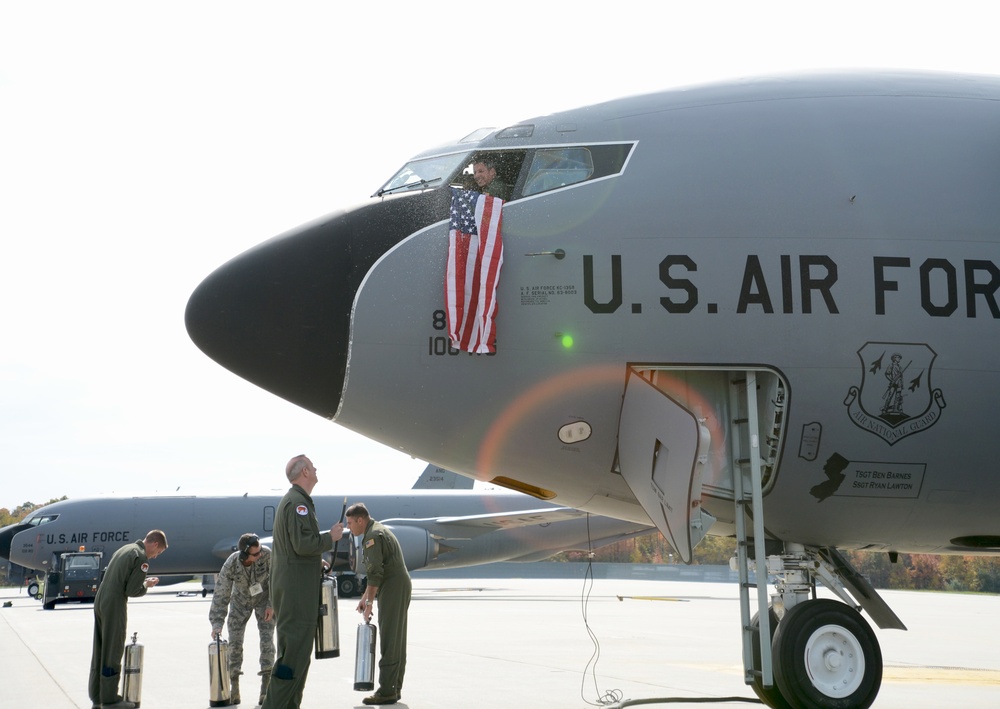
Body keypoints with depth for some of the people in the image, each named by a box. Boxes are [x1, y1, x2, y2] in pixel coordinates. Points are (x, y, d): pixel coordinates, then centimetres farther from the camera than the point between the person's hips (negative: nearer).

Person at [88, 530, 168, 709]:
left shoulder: (125, 549, 16)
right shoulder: (141, 557, -11)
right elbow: (132, 591, -14)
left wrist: (142, 581, 16)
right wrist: (147, 585, 4)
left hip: (100, 600, 9)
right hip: (115, 606, -9)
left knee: (99, 650, 14)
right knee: (112, 653, -1)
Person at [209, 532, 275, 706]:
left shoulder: (267, 555, -32)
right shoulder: (230, 566, -31)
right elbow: (221, 595, -24)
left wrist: (271, 605, -17)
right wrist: (217, 623, -29)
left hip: (264, 599, 0)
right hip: (240, 602, 1)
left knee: (267, 641, -8)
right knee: (234, 643, -4)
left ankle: (266, 689, -1)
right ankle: (233, 689, 5)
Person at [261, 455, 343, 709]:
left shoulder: (291, 500, 19)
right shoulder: (298, 502, -15)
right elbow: (303, 544, -23)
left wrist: (316, 562, 17)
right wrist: (331, 537, -10)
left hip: (290, 588, 11)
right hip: (296, 590, -11)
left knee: (299, 651, 15)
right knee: (294, 652, -10)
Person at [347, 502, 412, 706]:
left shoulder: (373, 535, -11)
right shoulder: (379, 531, 21)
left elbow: (375, 572, -17)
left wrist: (369, 602, -14)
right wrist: (365, 597, 25)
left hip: (393, 589, -11)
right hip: (402, 585, 11)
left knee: (389, 641, -9)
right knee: (396, 640, 11)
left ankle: (386, 691, -9)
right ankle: (395, 689, 15)